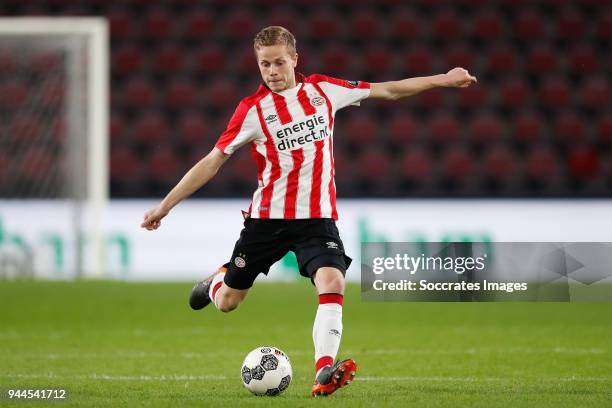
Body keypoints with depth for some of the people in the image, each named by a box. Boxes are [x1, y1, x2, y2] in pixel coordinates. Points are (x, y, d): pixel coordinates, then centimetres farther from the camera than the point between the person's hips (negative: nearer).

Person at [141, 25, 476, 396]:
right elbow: (213, 162, -3)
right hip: (267, 216, -1)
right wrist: (164, 206, -5)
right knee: (227, 303, 8)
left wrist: (442, 80, 5)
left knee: (333, 282, -26)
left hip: (317, 217, 1)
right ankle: (217, 281, 46)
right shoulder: (252, 110, -6)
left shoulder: (322, 89, 2)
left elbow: (387, 90, 8)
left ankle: (324, 372, -32)